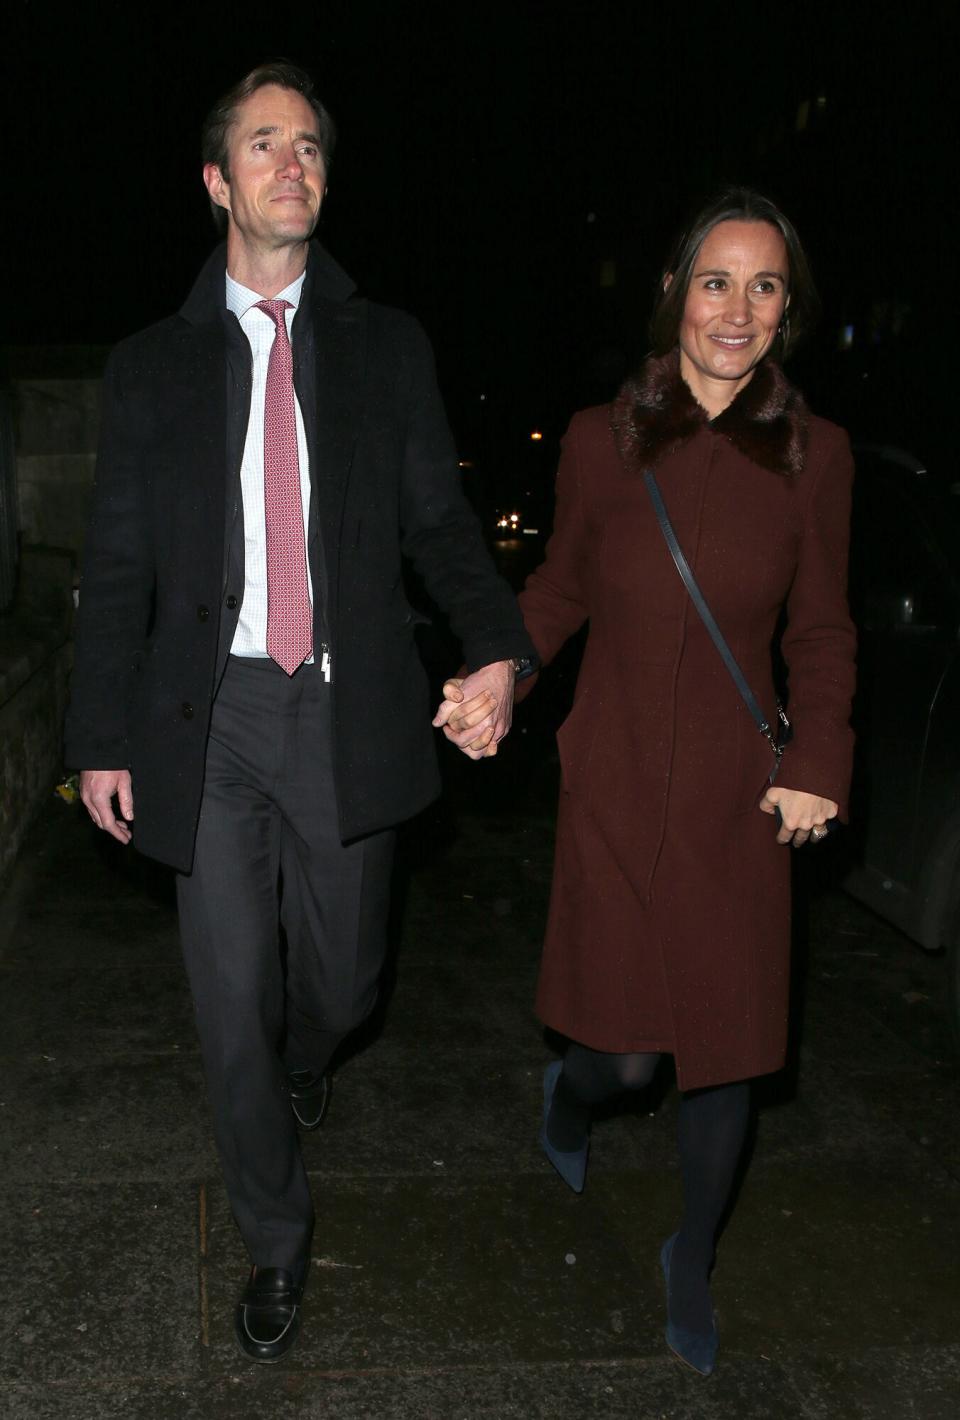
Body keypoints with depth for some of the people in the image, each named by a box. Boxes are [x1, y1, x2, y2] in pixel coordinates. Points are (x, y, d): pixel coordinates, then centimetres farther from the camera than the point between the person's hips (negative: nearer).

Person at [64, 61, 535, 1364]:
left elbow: (439, 520, 6)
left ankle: (302, 1060, 52)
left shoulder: (388, 347, 7)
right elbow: (118, 569, 7)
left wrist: (497, 644, -12)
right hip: (212, 721, 0)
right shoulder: (151, 366, 7)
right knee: (233, 1001, 4)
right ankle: (275, 1233, 27)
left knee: (343, 978, 14)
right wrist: (102, 740, 3)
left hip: (351, 718, 1)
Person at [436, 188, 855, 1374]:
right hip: (615, 786, -1)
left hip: (736, 798, 1)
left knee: (727, 1048, 10)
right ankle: (573, 1089, 43)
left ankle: (692, 1259, 38)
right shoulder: (601, 440, -4)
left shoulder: (812, 455, -3)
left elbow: (820, 632, 5)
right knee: (627, 1051, 2)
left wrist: (817, 766, -5)